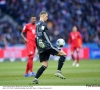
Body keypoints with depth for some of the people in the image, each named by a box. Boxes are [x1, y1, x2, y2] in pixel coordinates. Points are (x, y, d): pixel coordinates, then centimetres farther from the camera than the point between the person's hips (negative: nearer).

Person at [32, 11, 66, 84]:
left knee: (44, 65, 9)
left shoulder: (37, 25, 24)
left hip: (41, 48, 9)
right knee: (63, 54, 0)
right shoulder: (43, 24, -5)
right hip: (46, 46, -9)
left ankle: (35, 79, -7)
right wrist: (40, 41, -35)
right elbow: (40, 33, -23)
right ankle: (58, 71, -10)